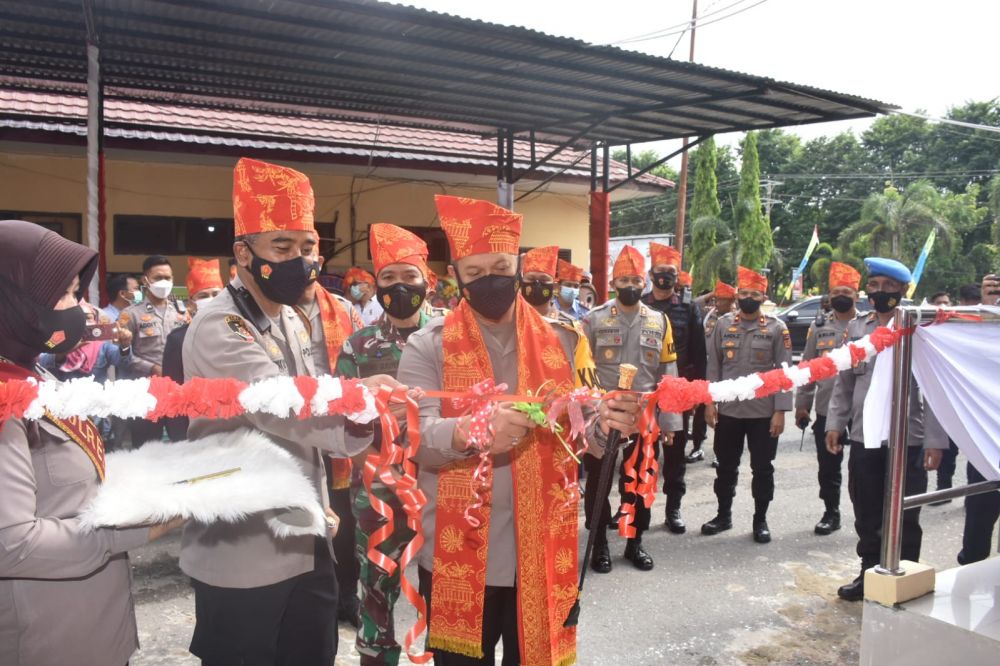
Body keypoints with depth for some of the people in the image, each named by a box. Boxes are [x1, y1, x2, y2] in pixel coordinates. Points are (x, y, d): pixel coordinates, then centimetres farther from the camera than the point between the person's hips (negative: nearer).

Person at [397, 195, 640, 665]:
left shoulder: (559, 343, 3)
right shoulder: (427, 347, -5)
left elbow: (576, 437, 1)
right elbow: (414, 438, -17)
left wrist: (603, 425, -22)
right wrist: (472, 430, -37)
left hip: (541, 555, 2)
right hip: (458, 557, -2)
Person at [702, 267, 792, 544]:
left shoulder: (777, 328, -2)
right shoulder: (723, 324, 3)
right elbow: (713, 366, 5)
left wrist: (780, 411, -10)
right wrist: (709, 402, -1)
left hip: (764, 413, -2)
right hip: (728, 411, 2)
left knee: (762, 469, 8)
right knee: (726, 466, 12)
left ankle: (760, 520, 23)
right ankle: (724, 515, 28)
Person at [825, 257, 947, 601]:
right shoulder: (856, 328, 8)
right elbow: (844, 381, 13)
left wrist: (935, 440, -12)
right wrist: (835, 423, 6)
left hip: (907, 441, -4)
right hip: (863, 438, 4)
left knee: (904, 519, 9)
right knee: (867, 516, 15)